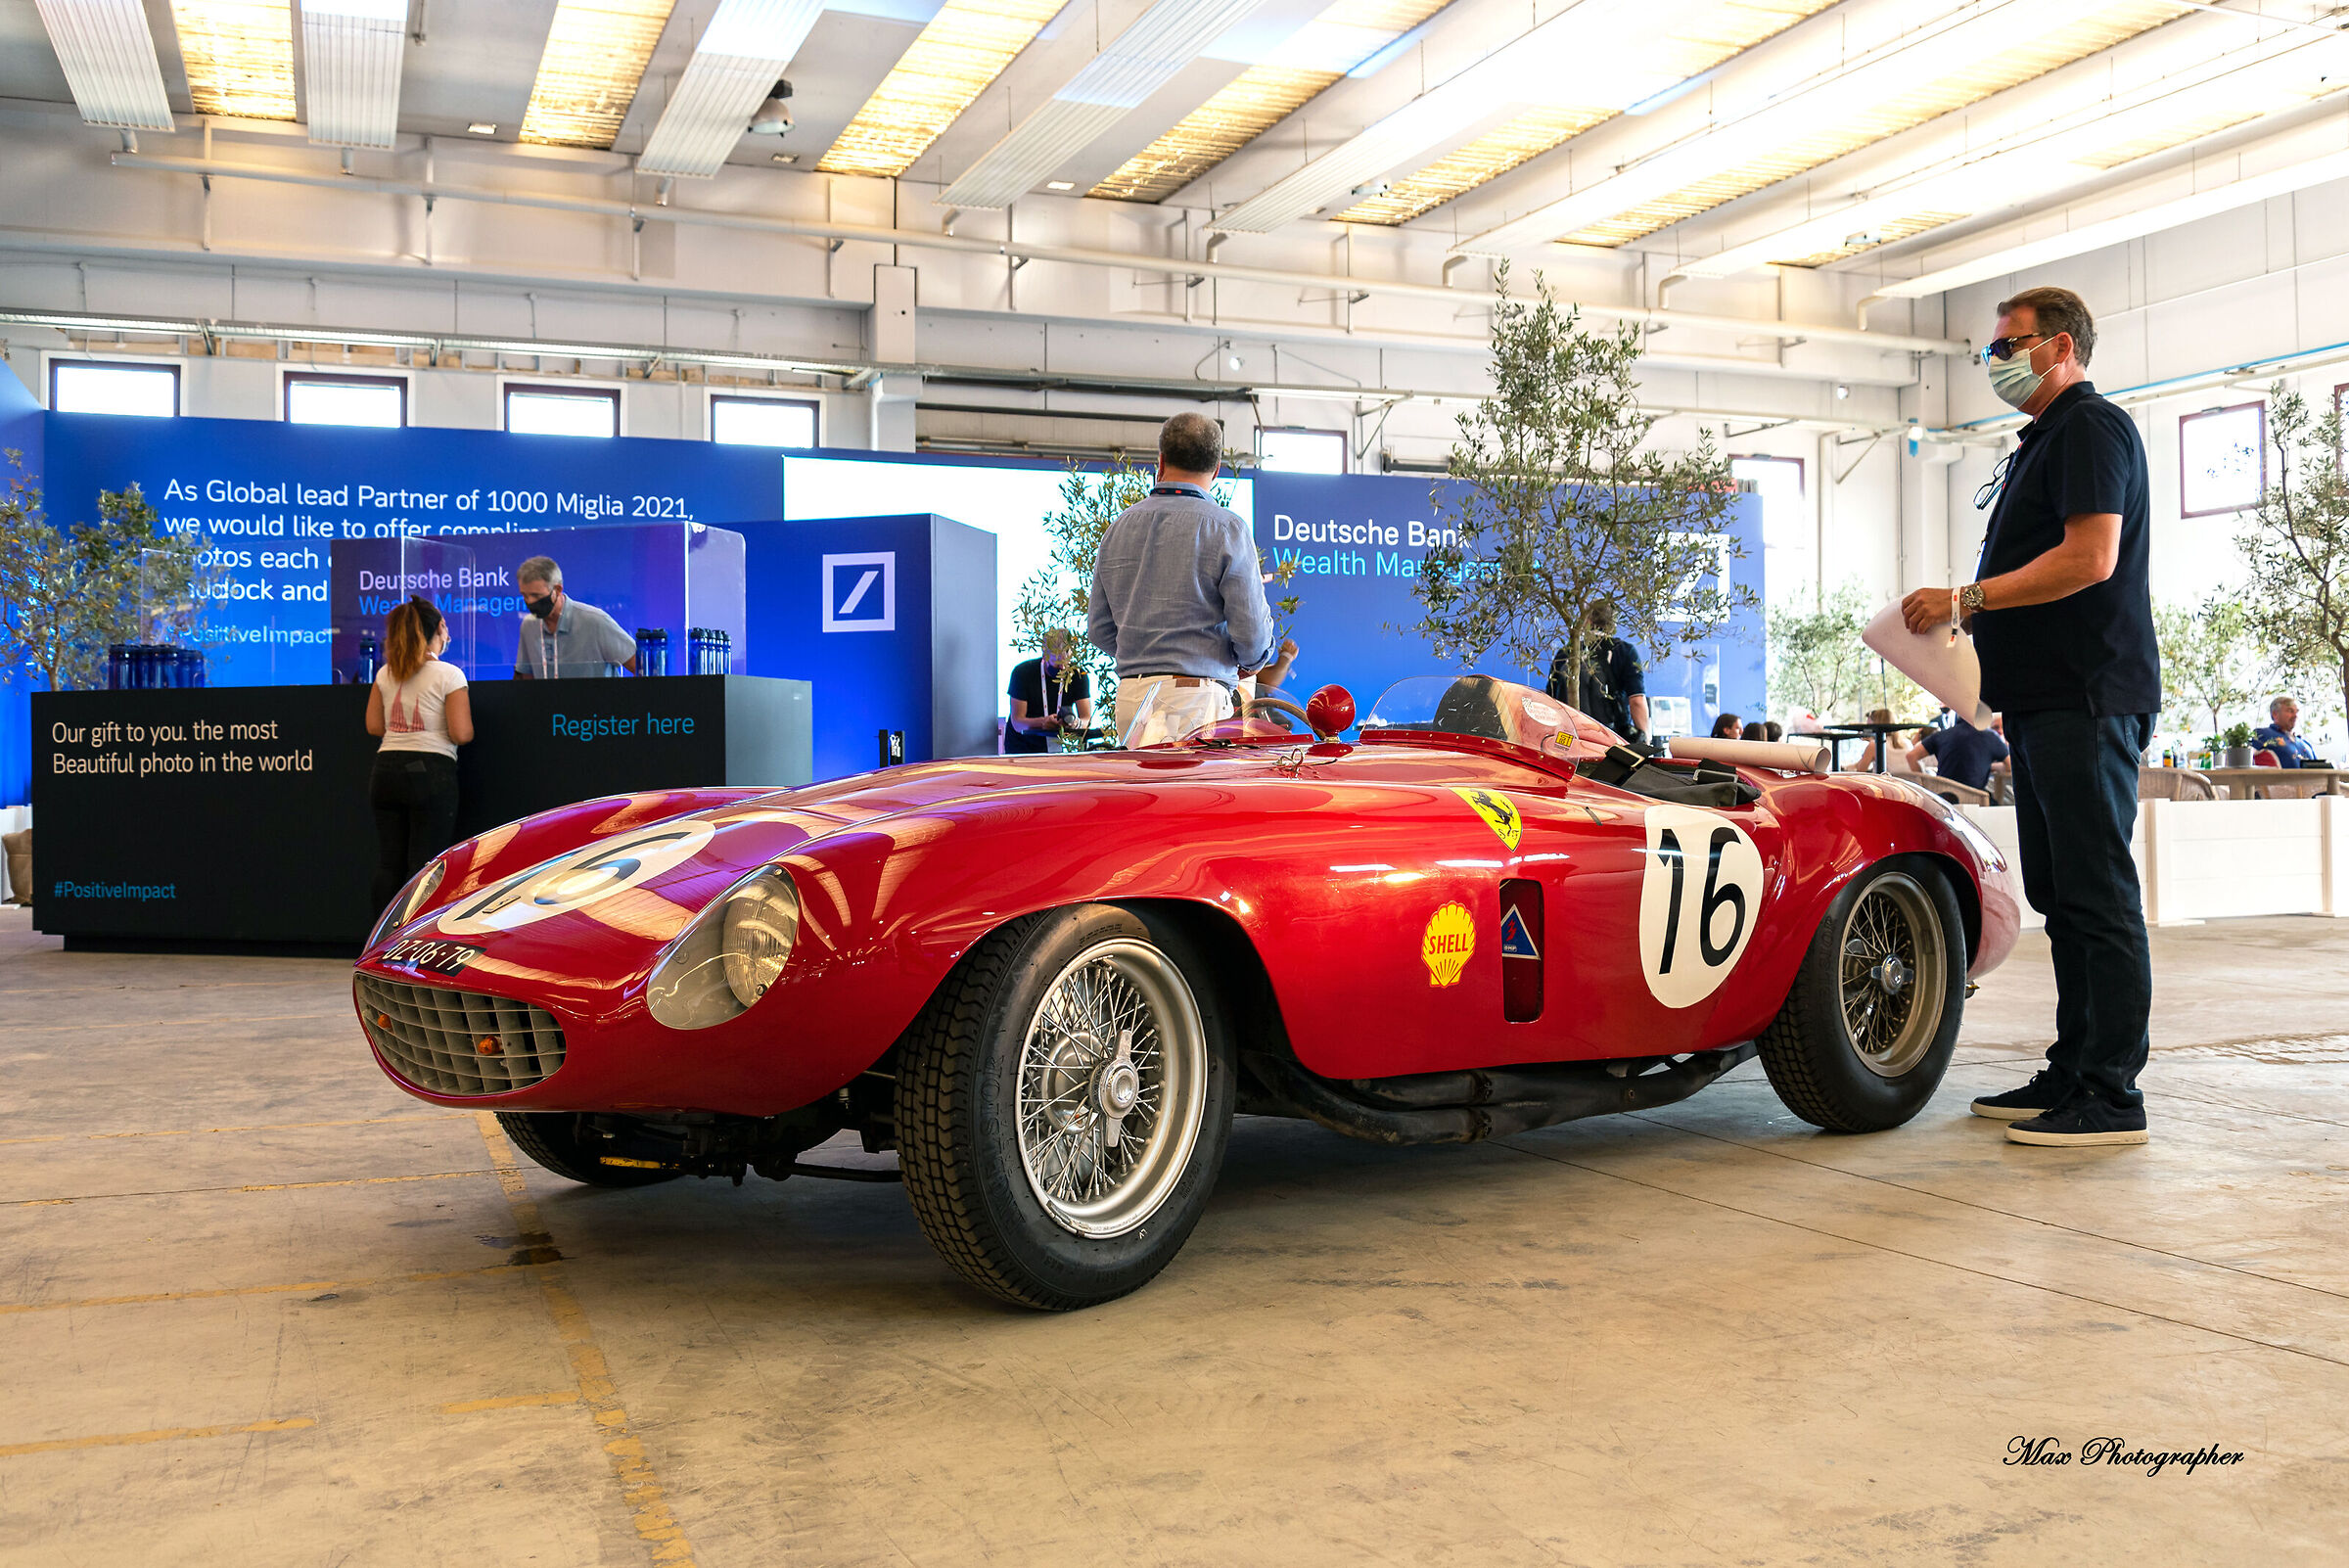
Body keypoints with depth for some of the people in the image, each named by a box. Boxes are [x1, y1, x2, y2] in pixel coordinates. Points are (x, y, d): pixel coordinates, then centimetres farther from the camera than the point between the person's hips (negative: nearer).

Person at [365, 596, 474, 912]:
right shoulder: (449, 675, -7)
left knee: (388, 865, 9)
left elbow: (374, 726, 13)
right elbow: (461, 733, -11)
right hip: (431, 770, -5)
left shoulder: (385, 675, 9)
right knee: (426, 867, -3)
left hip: (386, 769, 5)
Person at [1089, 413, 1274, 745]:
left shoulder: (1118, 527, 9)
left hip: (1129, 694, 5)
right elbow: (1252, 630, -6)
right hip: (1199, 694, -5)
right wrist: (1251, 662, 16)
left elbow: (1099, 629, 14)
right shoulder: (1228, 528, -6)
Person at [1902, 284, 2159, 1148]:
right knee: (2060, 896, 12)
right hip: (2045, 702, 11)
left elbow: (2092, 558, -19)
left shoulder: (2092, 428, -7)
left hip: (2088, 702, -11)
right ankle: (2072, 1075, 19)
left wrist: (1966, 599, -17)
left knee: (2098, 896, -9)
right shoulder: (2043, 442, 24)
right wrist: (1965, 622, 15)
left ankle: (2112, 1096, -6)